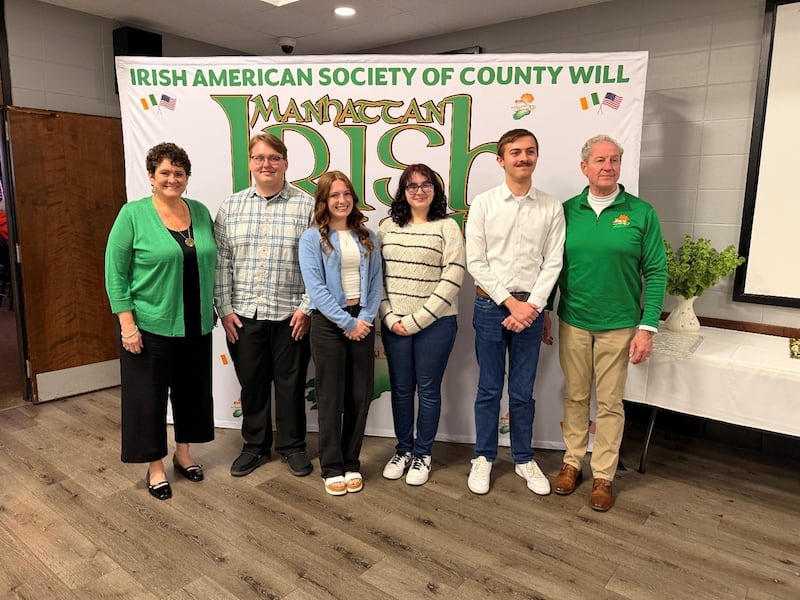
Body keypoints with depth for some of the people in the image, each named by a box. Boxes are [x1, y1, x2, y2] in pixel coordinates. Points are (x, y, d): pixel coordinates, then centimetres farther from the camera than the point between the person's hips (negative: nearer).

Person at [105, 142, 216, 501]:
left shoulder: (200, 212, 5)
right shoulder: (133, 214, -8)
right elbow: (115, 273, -9)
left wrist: (213, 307, 10)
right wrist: (127, 323, -14)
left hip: (196, 325, 5)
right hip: (150, 326, -4)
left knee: (192, 390, 15)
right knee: (149, 396, 7)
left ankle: (183, 452, 35)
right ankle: (155, 467, 24)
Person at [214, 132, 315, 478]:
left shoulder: (306, 206, -3)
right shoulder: (231, 207, 6)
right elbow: (221, 261, 5)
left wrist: (306, 308, -10)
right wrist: (224, 309, 0)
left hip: (291, 315, -2)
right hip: (243, 314, 3)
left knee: (291, 383, 10)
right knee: (252, 382, 14)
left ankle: (292, 446, 29)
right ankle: (255, 446, 32)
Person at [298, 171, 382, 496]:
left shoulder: (367, 237, 10)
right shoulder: (312, 238, -3)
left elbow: (376, 282, 5)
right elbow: (316, 288, -11)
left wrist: (366, 318, -9)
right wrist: (347, 322, -15)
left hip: (362, 322, 4)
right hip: (328, 323, -3)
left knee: (360, 396, 8)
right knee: (330, 398, 5)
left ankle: (352, 463, 24)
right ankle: (332, 467, 19)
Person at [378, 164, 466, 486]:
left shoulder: (448, 227, -4)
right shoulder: (388, 227, 7)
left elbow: (452, 279, -11)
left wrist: (416, 320, -13)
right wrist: (390, 318, -6)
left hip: (435, 324, -3)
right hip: (393, 324, 3)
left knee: (428, 389, 8)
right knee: (401, 388, 13)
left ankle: (422, 454, 24)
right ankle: (402, 449, 30)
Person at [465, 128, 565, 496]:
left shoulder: (552, 208, 2)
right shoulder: (483, 204, -2)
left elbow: (552, 263, 0)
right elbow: (476, 262, -6)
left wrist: (531, 305, -11)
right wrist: (510, 302, -11)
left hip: (530, 308, 1)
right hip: (490, 305, -1)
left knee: (523, 392, 11)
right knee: (489, 389, 9)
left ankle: (524, 459, 29)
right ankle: (483, 457, 26)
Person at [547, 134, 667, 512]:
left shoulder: (641, 212, -4)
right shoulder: (567, 210, 1)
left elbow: (656, 272, -4)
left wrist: (647, 327, -9)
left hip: (618, 326, -2)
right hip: (572, 323, 2)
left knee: (610, 402, 8)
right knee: (575, 397, 13)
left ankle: (603, 475, 22)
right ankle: (573, 463, 29)